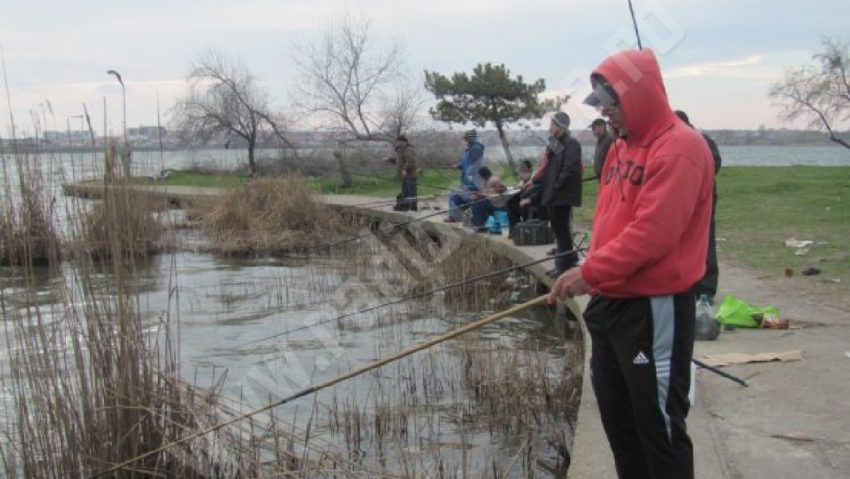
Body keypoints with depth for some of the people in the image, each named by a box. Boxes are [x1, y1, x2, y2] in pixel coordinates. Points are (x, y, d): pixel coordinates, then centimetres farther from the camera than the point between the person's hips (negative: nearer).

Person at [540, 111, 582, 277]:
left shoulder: (571, 144, -12)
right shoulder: (554, 144, 16)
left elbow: (571, 170, -21)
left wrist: (556, 186, -18)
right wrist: (547, 188, 10)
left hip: (563, 195, -9)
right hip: (553, 195, 9)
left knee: (562, 230, -5)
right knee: (558, 229, 15)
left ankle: (564, 265, 2)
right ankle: (568, 259, 26)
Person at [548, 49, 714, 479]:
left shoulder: (679, 148, -16)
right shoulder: (622, 145, 13)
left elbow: (652, 234, -24)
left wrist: (590, 272, -21)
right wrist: (593, 276, 10)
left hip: (655, 309, -9)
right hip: (611, 301, 9)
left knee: (659, 425, 2)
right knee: (617, 416, 18)